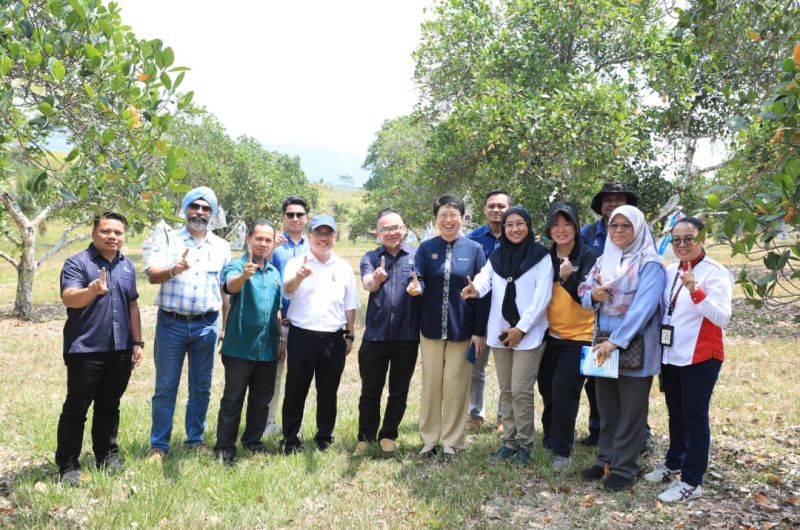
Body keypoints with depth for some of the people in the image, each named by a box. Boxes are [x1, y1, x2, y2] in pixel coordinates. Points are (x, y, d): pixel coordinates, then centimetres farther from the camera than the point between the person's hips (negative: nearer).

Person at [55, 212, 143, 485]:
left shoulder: (127, 266, 12)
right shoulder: (77, 263, -7)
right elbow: (68, 298, -22)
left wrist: (137, 342, 12)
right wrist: (93, 291, -43)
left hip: (120, 350, 5)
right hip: (85, 350, -5)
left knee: (109, 406, 15)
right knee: (76, 409, 1)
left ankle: (107, 455, 26)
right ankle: (68, 465, 10)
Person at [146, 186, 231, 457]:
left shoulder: (221, 246, 9)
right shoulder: (167, 240, 1)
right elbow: (152, 275, -11)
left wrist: (226, 324, 9)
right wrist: (174, 270, -32)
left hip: (207, 325, 2)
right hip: (171, 323, -2)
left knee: (201, 387, 10)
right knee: (165, 387, 3)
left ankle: (195, 438, 24)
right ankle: (159, 444, 14)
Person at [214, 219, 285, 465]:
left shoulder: (274, 272, 11)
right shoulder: (237, 266, -8)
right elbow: (231, 286, -33)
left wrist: (281, 339, 16)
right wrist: (244, 275, -53)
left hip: (268, 349, 6)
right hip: (240, 347, -6)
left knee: (261, 400, 14)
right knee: (232, 400, 2)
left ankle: (253, 441, 28)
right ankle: (224, 448, 11)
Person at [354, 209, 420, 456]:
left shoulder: (416, 256, 2)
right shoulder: (370, 258, 2)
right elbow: (368, 284, -17)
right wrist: (376, 279, -42)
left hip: (407, 336, 0)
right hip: (375, 335, 0)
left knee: (399, 391, 12)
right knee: (370, 391, 10)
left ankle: (388, 435, 28)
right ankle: (365, 437, 26)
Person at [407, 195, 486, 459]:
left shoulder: (474, 249, -2)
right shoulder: (426, 248, 1)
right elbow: (419, 280, -8)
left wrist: (480, 331, -6)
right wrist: (416, 287, -33)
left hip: (462, 328, -1)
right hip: (431, 326, 2)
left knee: (455, 383, 6)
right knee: (430, 382, 9)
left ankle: (451, 441, 19)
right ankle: (429, 439, 22)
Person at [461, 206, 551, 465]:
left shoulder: (541, 256, -4)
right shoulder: (496, 257, 10)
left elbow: (542, 298, -9)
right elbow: (485, 278, -9)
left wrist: (521, 329, -13)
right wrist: (476, 288, -33)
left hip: (528, 334, -5)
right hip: (500, 332, 5)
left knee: (521, 390, -5)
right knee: (506, 390, 12)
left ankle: (524, 443, 9)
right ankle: (509, 440, 22)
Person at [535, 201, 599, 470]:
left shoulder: (589, 257, -9)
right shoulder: (545, 257, 3)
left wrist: (568, 277, -33)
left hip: (579, 336, -4)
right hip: (550, 335, 5)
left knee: (563, 392, -9)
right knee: (547, 389, 11)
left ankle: (562, 450, 7)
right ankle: (550, 438, 32)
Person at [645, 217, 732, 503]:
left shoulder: (715, 273, -11)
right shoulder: (671, 271, 9)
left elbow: (723, 317, -22)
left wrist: (695, 291, -36)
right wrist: (659, 349, 7)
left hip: (701, 357, -6)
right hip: (671, 356, 7)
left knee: (695, 417, -1)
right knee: (676, 414, 18)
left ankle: (691, 482, 8)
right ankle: (674, 464, 35)